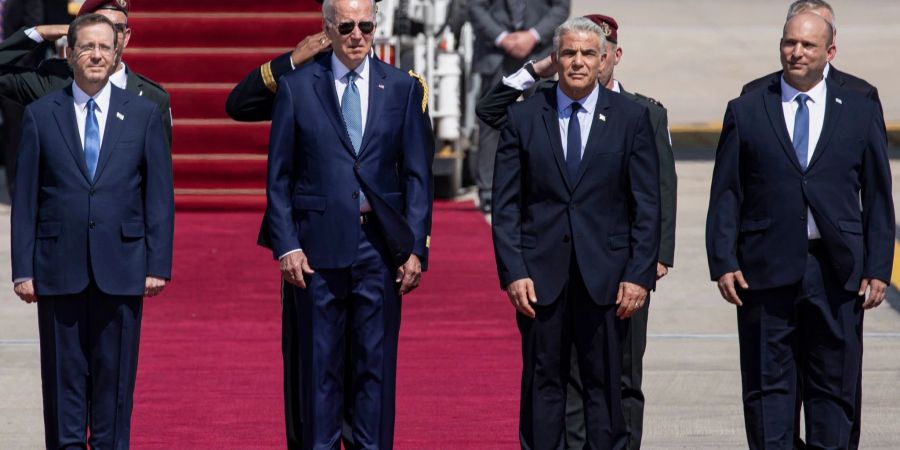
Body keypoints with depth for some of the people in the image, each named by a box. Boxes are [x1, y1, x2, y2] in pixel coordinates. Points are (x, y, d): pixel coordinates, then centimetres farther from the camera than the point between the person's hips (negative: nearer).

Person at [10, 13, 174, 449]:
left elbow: (160, 195, 6)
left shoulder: (143, 113, 6)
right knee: (64, 376, 4)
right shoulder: (41, 114, 5)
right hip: (60, 268, 0)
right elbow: (25, 198, 4)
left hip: (121, 266, 0)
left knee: (115, 376, 3)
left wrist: (158, 264, -1)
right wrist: (23, 269, -2)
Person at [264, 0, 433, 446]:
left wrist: (416, 248, -1)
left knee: (377, 363, 3)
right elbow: (279, 176, 3)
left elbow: (417, 174, 5)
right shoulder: (296, 86, 3)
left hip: (380, 243, 1)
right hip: (319, 242, -1)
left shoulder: (402, 87, 6)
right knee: (320, 364, 4)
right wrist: (286, 245, -5)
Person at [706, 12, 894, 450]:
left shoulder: (861, 111, 8)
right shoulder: (745, 112, 7)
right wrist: (723, 262, -5)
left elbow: (878, 196, 8)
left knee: (834, 387, 4)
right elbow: (725, 195, 5)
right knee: (768, 385, 1)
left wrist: (878, 267, 0)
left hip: (837, 271, 1)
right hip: (766, 270, 0)